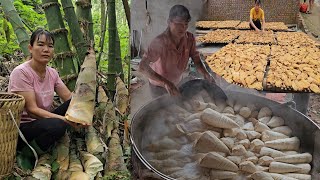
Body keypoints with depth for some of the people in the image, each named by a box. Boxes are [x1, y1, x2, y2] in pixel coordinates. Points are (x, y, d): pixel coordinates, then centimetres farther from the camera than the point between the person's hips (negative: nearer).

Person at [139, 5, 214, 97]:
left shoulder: (190, 38, -20)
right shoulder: (159, 42, -35)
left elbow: (196, 60, -9)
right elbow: (142, 67, -43)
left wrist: (206, 74, -30)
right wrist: (166, 83, -51)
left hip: (177, 83, 5)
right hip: (159, 85, -5)